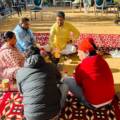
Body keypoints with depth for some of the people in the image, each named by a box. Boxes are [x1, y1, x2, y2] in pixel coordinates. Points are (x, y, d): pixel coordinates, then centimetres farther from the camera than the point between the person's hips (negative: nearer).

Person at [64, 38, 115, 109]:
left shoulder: (82, 66, -20)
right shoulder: (102, 60, -2)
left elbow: (78, 82, -2)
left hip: (94, 103, -7)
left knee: (67, 81, -4)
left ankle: (86, 101, 7)